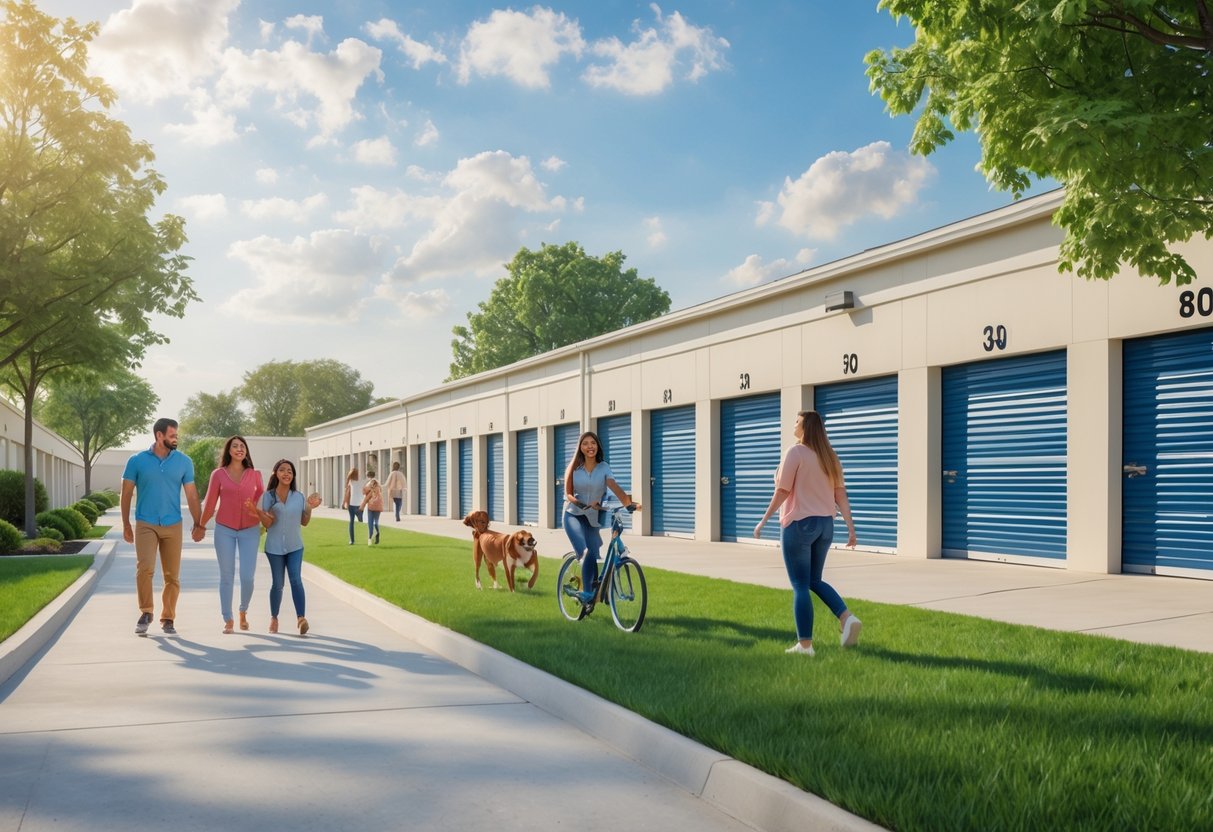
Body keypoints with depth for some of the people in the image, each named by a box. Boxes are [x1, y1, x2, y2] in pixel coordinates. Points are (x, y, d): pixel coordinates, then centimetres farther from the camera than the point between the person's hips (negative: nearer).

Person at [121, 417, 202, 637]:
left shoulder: (184, 462, 3)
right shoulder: (137, 461, 0)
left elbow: (191, 495, 6)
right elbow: (126, 494, 5)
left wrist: (197, 523, 1)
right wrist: (126, 525, 3)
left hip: (173, 526, 2)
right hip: (145, 525, -2)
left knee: (172, 576, 4)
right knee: (144, 569, -17)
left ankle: (168, 619, 16)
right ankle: (146, 612, 1)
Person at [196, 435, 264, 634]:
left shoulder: (254, 475, 5)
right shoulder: (218, 474, 2)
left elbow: (262, 497, 21)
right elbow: (210, 503, 9)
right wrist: (201, 526, 14)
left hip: (250, 530, 1)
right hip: (224, 530, 0)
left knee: (247, 576, -6)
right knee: (227, 577, 2)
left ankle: (243, 611, 21)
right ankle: (228, 620, 12)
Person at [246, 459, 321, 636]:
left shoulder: (299, 496, 4)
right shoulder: (268, 496, -2)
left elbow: (304, 522, 8)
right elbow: (267, 523, -8)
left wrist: (310, 507, -6)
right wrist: (257, 512, -24)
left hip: (295, 546, 1)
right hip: (274, 547, -1)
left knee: (296, 580, -14)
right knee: (277, 583, 6)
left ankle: (301, 618, -21)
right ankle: (274, 618, 23)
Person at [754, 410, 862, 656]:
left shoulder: (795, 452, -10)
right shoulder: (829, 456, 10)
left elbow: (782, 491, -13)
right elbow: (841, 495, 7)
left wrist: (763, 521, -8)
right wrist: (851, 528, 7)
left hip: (799, 524, -7)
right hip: (825, 525, 7)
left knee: (800, 587, 0)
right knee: (814, 581, 19)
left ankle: (804, 644, 1)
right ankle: (847, 618, -1)